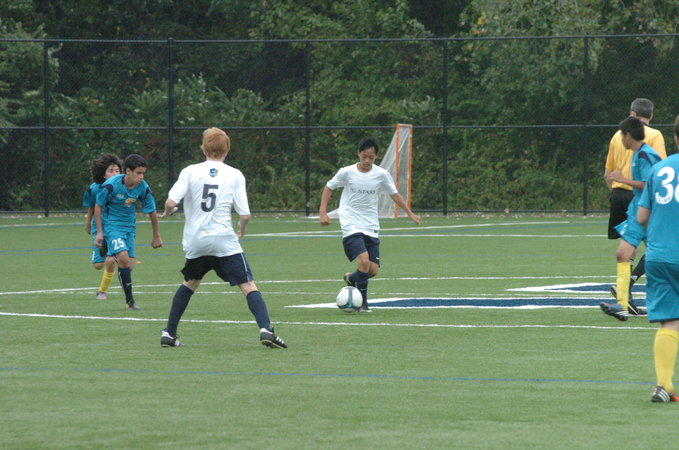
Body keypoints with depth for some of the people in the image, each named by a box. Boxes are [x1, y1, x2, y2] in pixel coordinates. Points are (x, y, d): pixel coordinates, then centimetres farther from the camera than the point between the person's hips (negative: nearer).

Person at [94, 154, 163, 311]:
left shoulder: (143, 188, -9)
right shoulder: (111, 185, -19)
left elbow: (152, 212, 5)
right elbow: (98, 206, -5)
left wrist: (156, 237, 14)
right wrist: (99, 232, -5)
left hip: (129, 227, 4)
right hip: (112, 225, -4)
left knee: (129, 266, -1)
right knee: (123, 258, -22)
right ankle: (130, 300, -15)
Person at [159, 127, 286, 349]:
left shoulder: (190, 171, 2)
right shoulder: (235, 175, 0)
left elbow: (170, 202, -8)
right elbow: (245, 215, -3)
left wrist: (167, 212, 15)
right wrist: (242, 230, 18)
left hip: (195, 242, 3)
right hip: (224, 242, -3)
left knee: (190, 283, 25)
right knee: (248, 286, -4)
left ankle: (169, 333, 25)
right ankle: (265, 329, -23)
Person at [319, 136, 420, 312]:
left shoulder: (381, 175, -1)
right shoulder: (347, 172, -7)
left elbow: (394, 194, 13)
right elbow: (329, 187, 7)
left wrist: (410, 214, 12)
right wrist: (323, 212, -1)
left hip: (371, 228, 4)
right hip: (351, 226, -4)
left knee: (373, 270, -2)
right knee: (364, 260, -24)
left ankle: (351, 278, 32)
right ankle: (362, 302, -5)